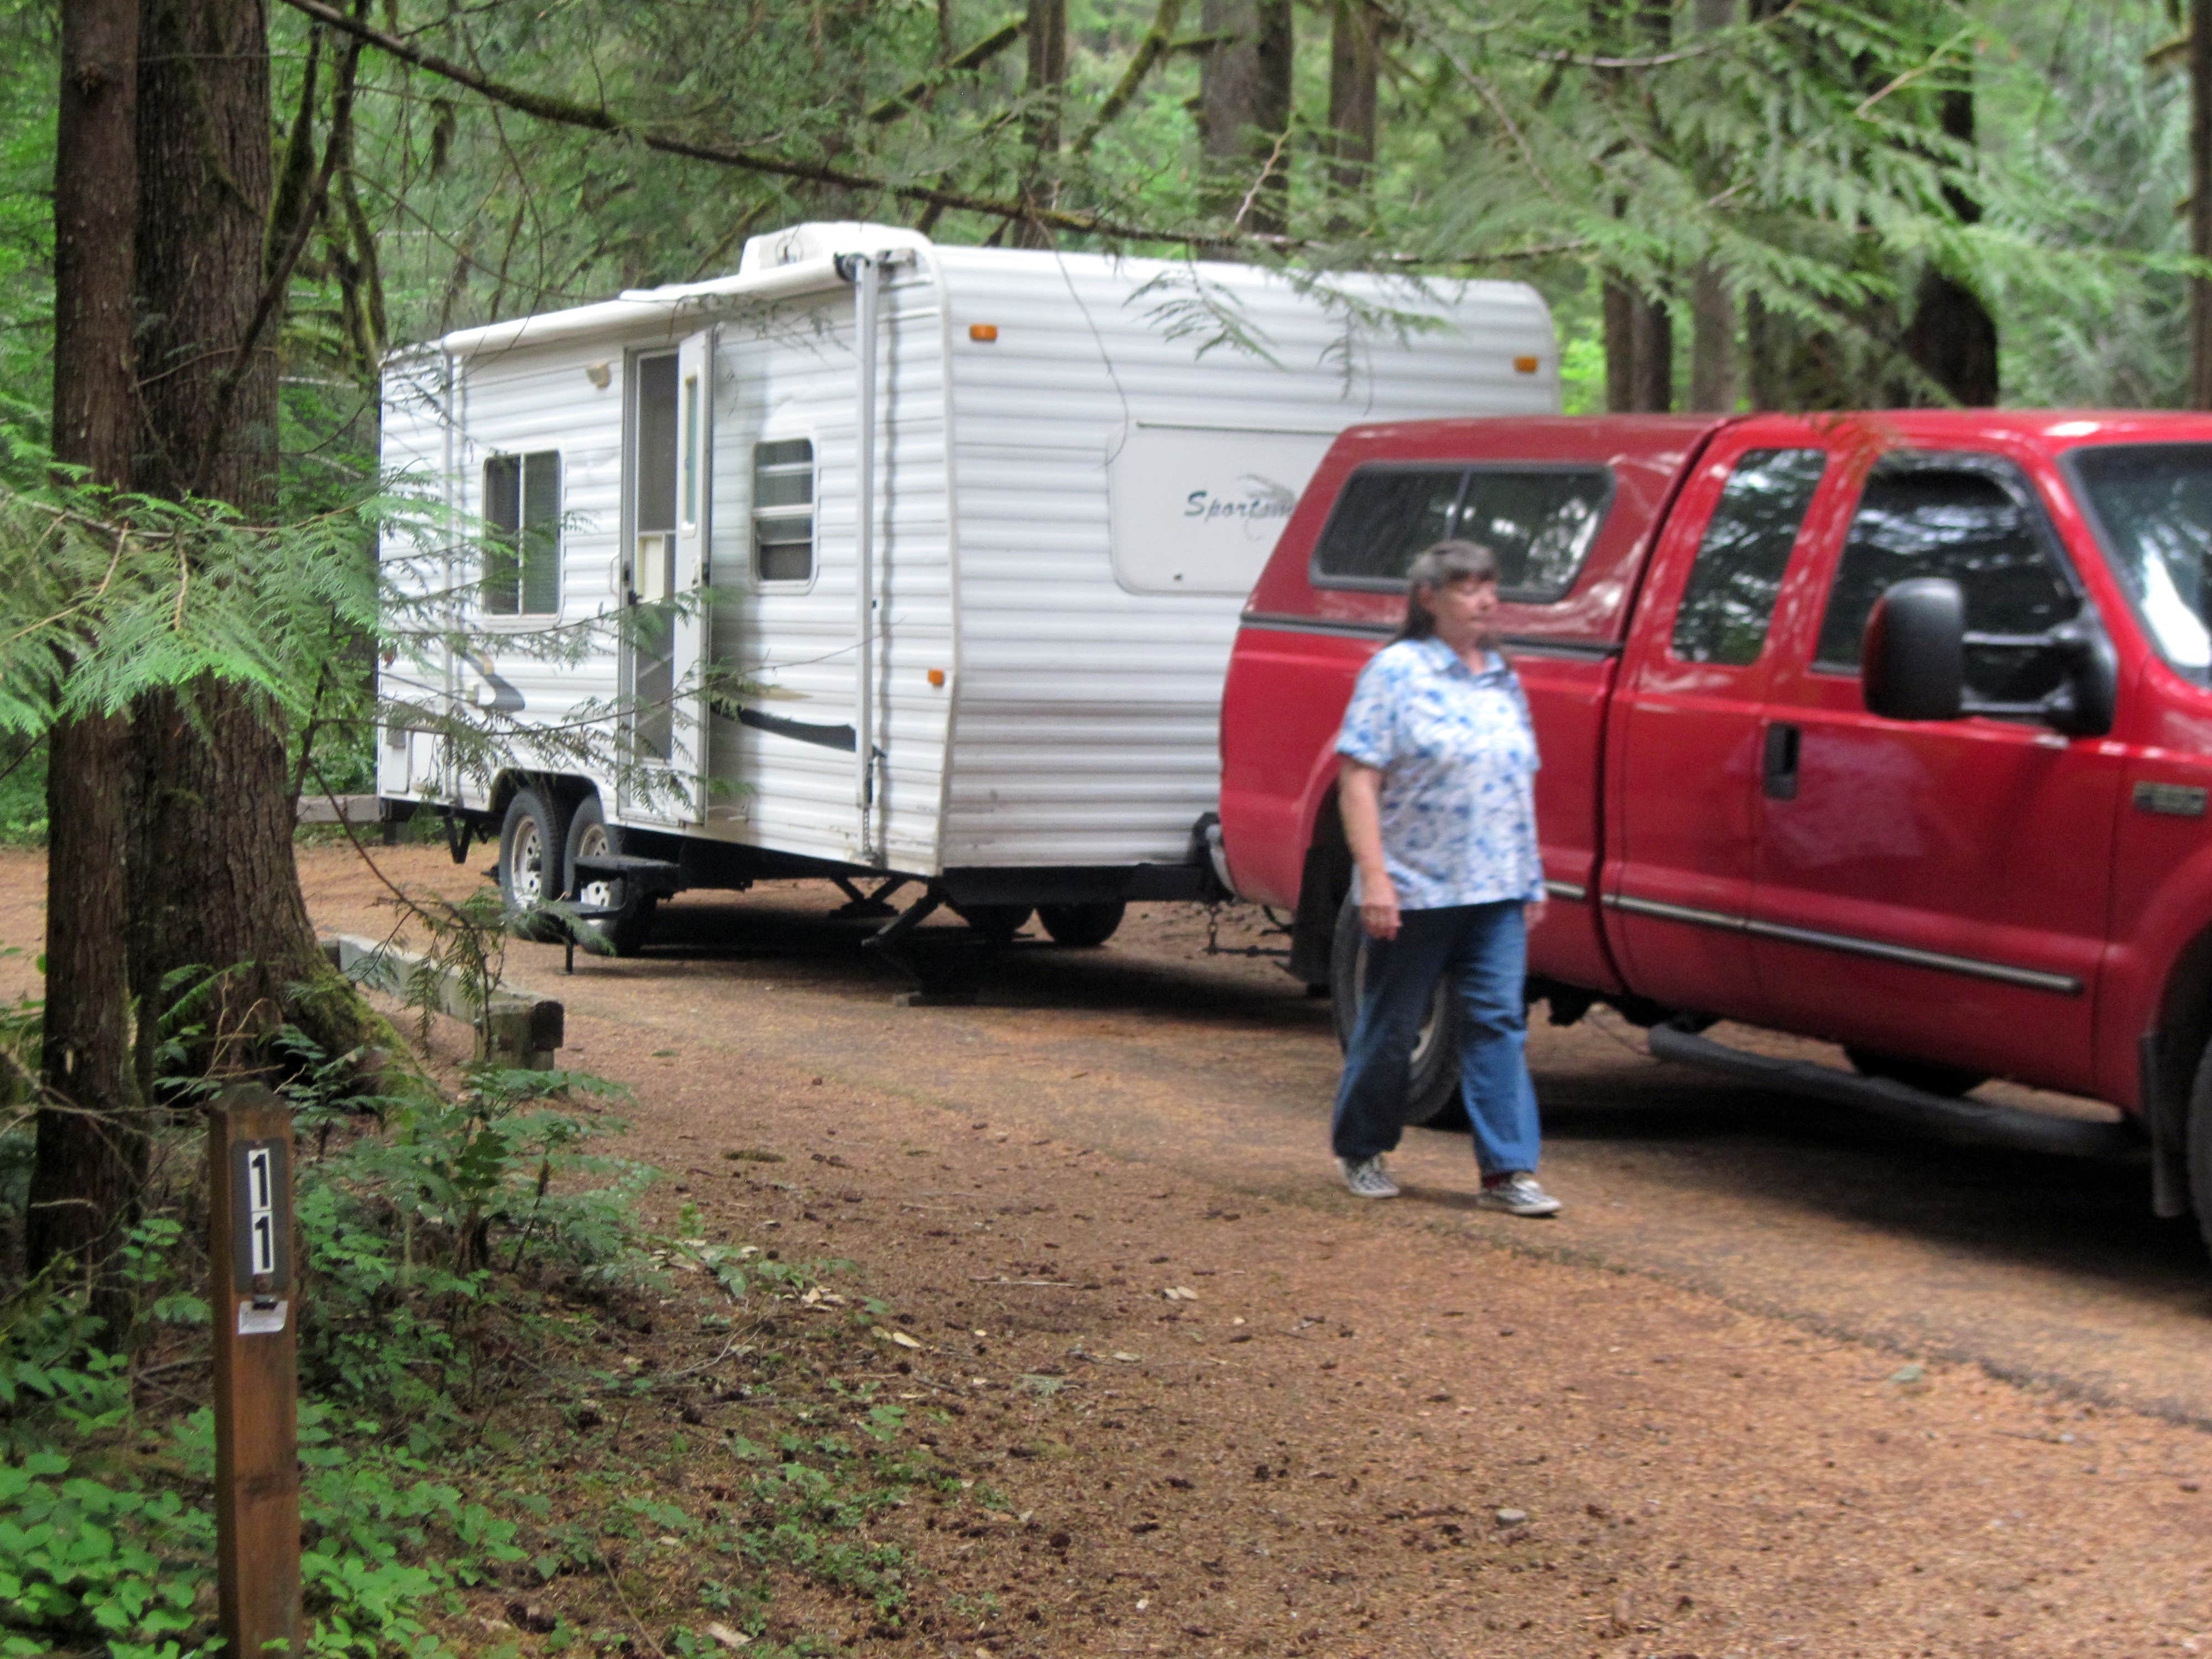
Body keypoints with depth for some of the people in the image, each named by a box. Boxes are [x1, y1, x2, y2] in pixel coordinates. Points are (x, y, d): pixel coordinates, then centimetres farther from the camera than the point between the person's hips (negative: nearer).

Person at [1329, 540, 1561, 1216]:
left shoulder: (1503, 679, 13)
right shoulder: (1397, 672, -7)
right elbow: (1359, 779, -12)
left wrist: (1532, 877, 16)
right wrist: (1374, 878, -19)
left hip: (1496, 891, 5)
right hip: (1414, 891, -5)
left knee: (1499, 1020, -2)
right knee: (1391, 1025, 7)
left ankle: (1508, 1171, -2)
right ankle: (1360, 1152, 24)